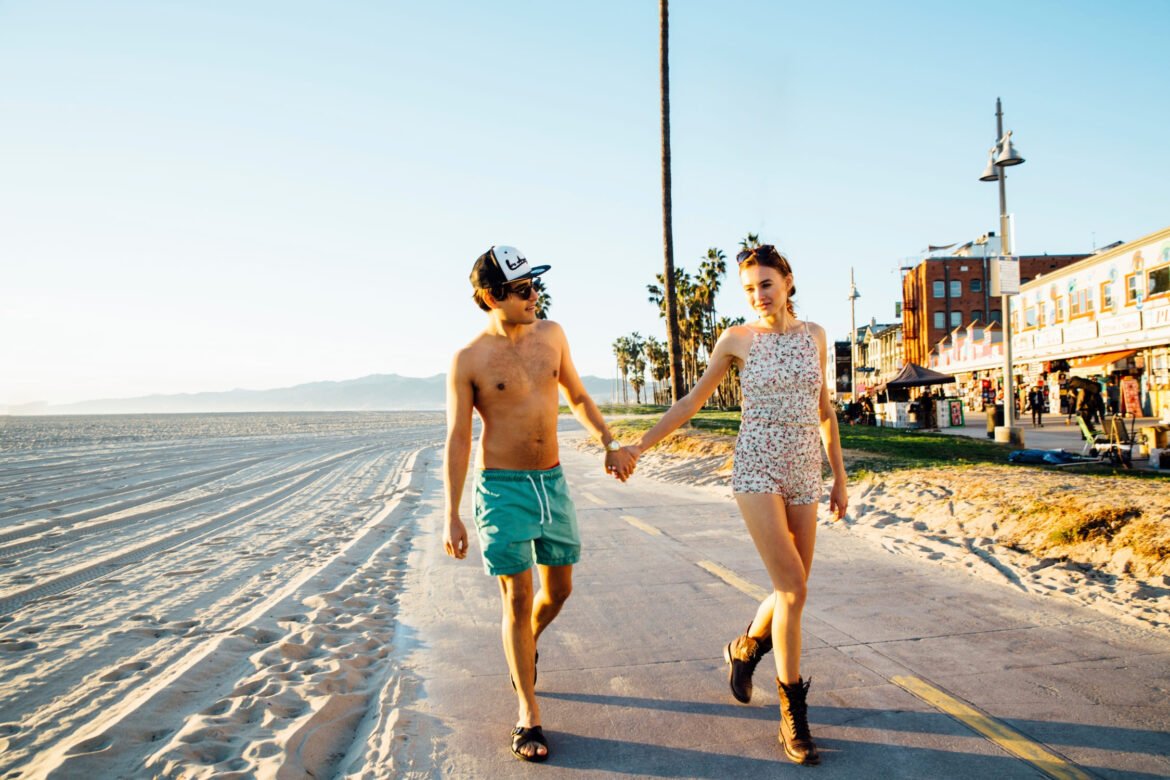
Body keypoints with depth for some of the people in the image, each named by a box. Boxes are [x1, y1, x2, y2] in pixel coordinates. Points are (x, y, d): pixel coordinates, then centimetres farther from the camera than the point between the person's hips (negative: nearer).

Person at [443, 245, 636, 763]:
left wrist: (610, 444, 3)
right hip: (503, 487, -5)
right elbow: (457, 440, -7)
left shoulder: (551, 334, 3)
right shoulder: (469, 361, -10)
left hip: (552, 481, 5)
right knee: (517, 599, -1)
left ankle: (526, 645, 47)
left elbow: (577, 397, 15)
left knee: (558, 589, 14)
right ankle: (528, 716, 13)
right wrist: (451, 517, -9)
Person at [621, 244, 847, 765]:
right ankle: (793, 717, 4)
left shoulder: (814, 335, 7)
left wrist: (839, 477, 13)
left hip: (804, 474, 4)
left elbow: (824, 411, 13)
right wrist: (641, 444, 4)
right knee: (794, 590, -11)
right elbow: (693, 400, 6)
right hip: (756, 471, -4)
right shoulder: (737, 339, -2)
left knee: (792, 591, 8)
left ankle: (747, 646, 40)